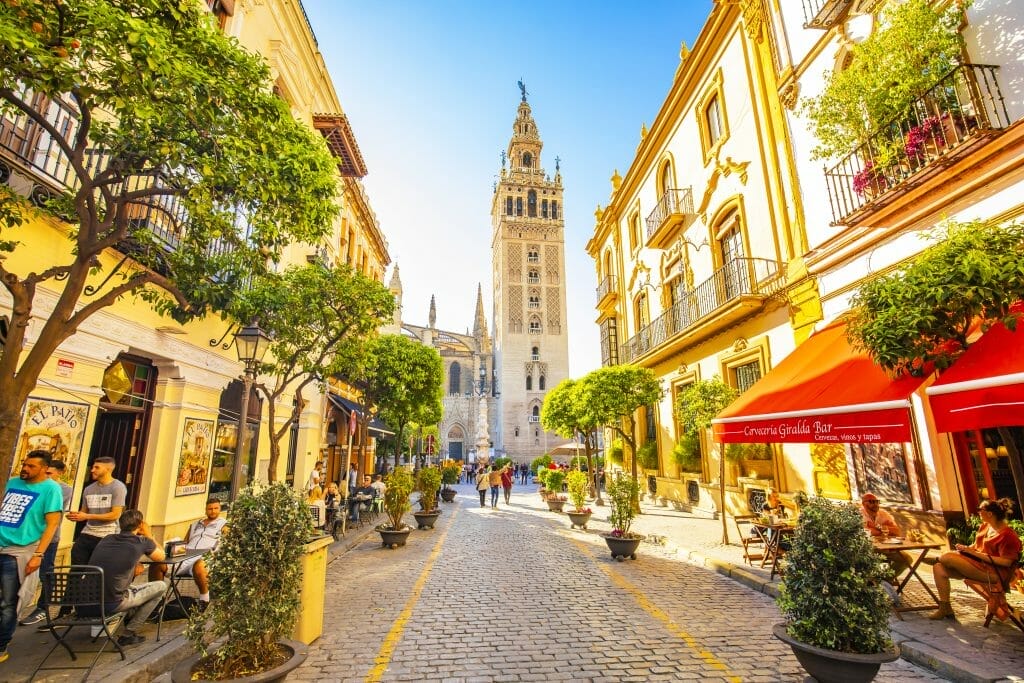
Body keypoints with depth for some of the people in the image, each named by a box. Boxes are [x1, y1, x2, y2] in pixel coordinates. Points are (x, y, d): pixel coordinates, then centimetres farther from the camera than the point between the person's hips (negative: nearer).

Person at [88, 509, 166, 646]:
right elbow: (161, 557, 12)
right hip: (112, 604, -7)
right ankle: (128, 634, 10)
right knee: (161, 586, 9)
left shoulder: (106, 539, 8)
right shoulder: (142, 542, -8)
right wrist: (148, 535, 18)